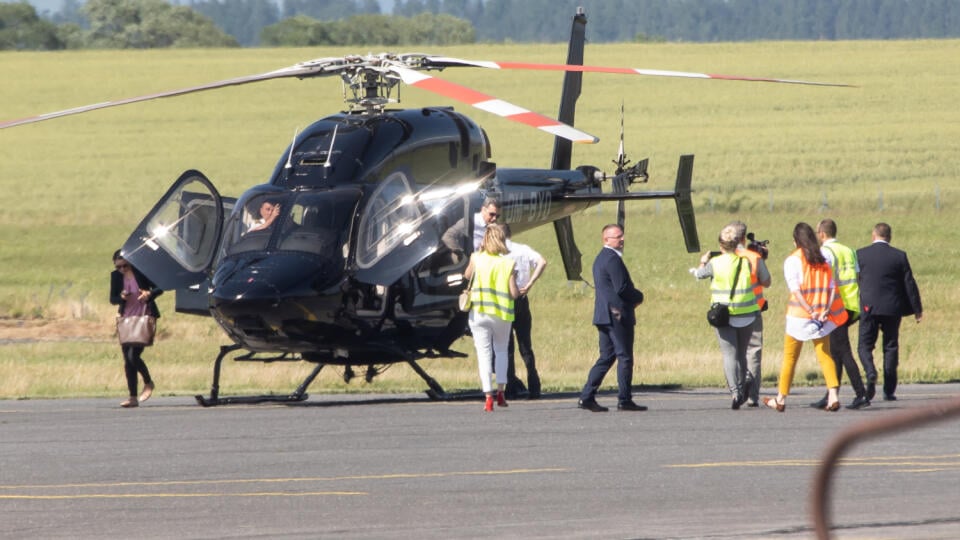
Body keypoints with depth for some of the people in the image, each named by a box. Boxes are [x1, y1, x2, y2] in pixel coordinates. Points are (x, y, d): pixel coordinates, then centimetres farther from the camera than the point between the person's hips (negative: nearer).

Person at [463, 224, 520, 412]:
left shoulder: (476, 258, -3)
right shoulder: (507, 263, -7)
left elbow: (467, 275, 18)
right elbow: (514, 293, -9)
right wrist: (515, 281, 11)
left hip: (479, 312, 0)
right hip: (502, 315, 0)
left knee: (484, 353, 2)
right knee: (501, 350, 20)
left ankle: (488, 397, -6)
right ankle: (500, 392, 14)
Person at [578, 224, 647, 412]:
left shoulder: (601, 258, 18)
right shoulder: (613, 259, -14)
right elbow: (622, 287, -21)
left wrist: (633, 298, 12)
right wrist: (639, 297, -3)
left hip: (604, 316, 10)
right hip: (618, 316, -10)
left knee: (606, 358, 11)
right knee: (625, 358, -4)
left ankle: (587, 397, 6)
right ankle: (624, 400, -2)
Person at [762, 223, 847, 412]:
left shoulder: (792, 261, -6)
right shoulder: (823, 261, 7)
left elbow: (796, 290, -14)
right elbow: (832, 287, 1)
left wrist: (810, 311, -15)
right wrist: (825, 310, -7)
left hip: (799, 316, -3)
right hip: (822, 317, 3)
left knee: (790, 357, 8)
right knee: (825, 355, 3)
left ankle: (781, 399, 16)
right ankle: (833, 395, -14)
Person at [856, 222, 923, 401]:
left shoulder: (860, 254, -1)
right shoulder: (899, 256, -1)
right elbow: (909, 284, 1)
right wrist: (917, 309, 8)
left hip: (869, 308, -1)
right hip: (892, 309, 1)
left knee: (865, 346, 7)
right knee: (891, 347, 8)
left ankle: (871, 373, -23)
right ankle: (889, 391, 6)